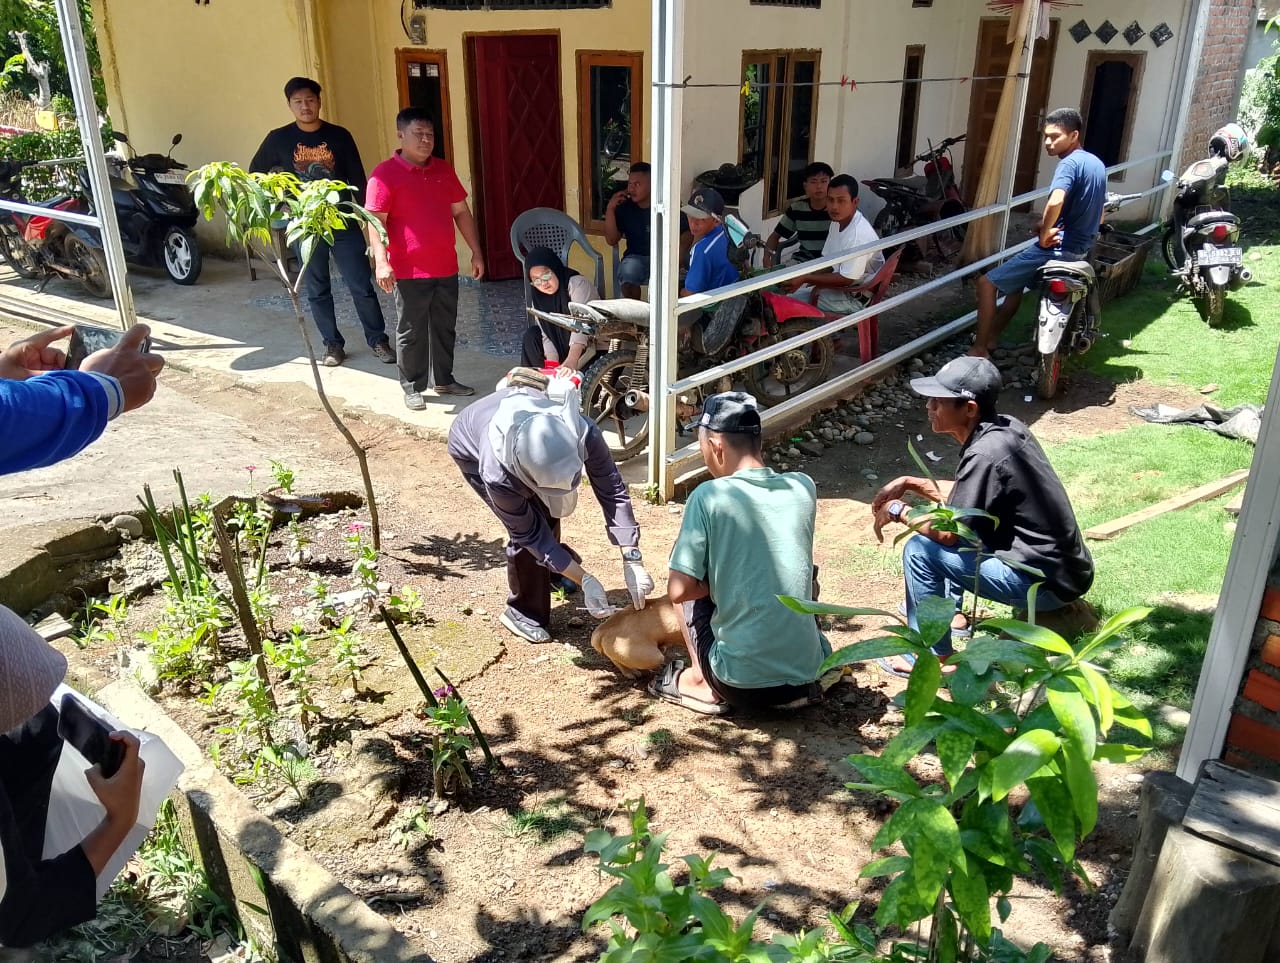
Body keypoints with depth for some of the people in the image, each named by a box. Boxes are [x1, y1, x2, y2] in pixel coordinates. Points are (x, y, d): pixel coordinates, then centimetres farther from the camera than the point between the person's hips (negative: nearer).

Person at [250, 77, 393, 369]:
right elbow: (255, 173, 11)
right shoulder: (278, 139, -1)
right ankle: (333, 345, 19)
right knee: (317, 290, 7)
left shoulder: (339, 136, -2)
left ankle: (378, 340, 12)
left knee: (362, 285, -1)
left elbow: (357, 180, 2)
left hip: (343, 223, -1)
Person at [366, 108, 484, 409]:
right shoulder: (385, 174, -9)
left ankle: (444, 380, 29)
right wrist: (381, 262, -25)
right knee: (411, 332, 5)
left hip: (446, 268, 6)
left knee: (445, 328, 15)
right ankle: (412, 387, 16)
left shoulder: (443, 170, 9)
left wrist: (476, 252, 12)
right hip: (410, 271, -5)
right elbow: (376, 221, -15)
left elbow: (461, 212, 14)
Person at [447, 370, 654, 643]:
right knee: (528, 529, -13)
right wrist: (585, 580, -31)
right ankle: (523, 611, 10)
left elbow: (612, 491, -29)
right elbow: (529, 533, -30)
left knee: (547, 514, 4)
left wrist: (633, 562, -34)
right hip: (472, 450, -4)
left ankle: (555, 563, 38)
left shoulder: (584, 433, -40)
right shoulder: (497, 474, -45)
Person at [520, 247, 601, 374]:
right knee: (532, 335, -9)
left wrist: (571, 360, -47)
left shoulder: (578, 284, -19)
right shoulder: (539, 299, 3)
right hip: (564, 348, 7)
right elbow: (547, 335, -5)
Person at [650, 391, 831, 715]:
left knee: (688, 583, 18)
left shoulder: (709, 495, -12)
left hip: (742, 684, -3)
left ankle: (703, 685, 16)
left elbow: (680, 589, -10)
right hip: (810, 675, 4)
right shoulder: (804, 486, 2)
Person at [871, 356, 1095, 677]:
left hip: (1048, 581, -10)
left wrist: (898, 510, -4)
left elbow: (947, 532, -20)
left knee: (920, 550, -12)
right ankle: (949, 613, 31)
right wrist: (909, 483, 7)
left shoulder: (986, 454, -26)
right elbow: (962, 494, 16)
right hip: (1060, 560, 10)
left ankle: (932, 656, 2)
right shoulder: (1003, 427, 1)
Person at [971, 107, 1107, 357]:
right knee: (1015, 281, 30)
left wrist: (1044, 236, -22)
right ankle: (991, 337, 35)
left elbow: (1055, 202, -36)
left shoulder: (1070, 163, -16)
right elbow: (1098, 216, 23)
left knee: (987, 283, -6)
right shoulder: (1097, 164, 14)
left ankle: (979, 350, -3)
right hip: (1082, 249, 10)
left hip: (1058, 248, -10)